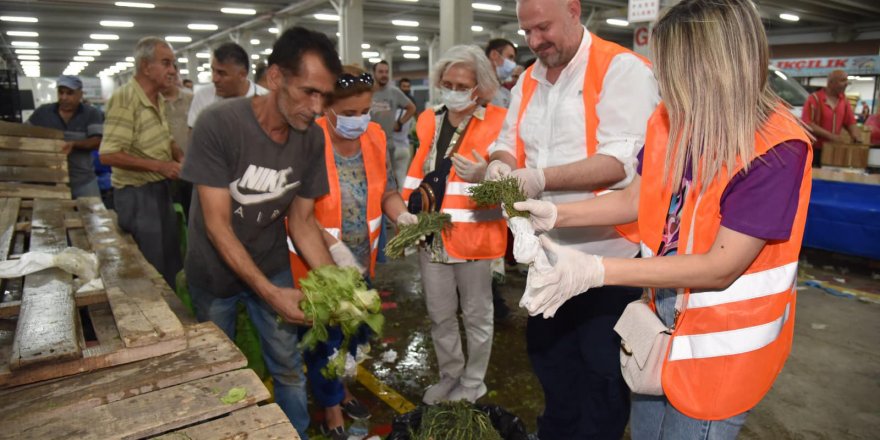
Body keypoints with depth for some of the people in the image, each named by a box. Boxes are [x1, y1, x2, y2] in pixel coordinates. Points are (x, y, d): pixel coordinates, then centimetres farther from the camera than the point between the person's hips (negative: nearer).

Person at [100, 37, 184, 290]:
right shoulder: (125, 99, -21)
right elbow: (108, 155, -26)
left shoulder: (158, 99, 7)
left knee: (171, 258, 20)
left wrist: (180, 156, 0)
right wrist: (159, 166, -25)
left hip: (161, 188, 9)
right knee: (152, 268, 2)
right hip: (137, 193, -9)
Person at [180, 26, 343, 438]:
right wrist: (269, 293, -31)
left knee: (289, 367, 8)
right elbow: (217, 224, -25)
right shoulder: (218, 124, -27)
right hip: (215, 271, -2)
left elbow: (302, 219, -7)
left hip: (271, 265, 2)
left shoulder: (312, 138, -15)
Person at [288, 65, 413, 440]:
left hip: (362, 262, 6)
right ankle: (331, 409, 34)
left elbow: (387, 190, 4)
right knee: (323, 335, 12)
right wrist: (334, 245, -29)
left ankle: (340, 385, 49)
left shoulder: (376, 137, -4)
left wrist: (402, 215, -16)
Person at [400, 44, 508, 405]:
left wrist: (484, 176, -29)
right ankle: (450, 375, 39)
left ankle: (473, 383, 33)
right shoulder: (427, 120, 8)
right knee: (439, 315, 18)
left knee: (476, 315, 13)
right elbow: (416, 173, 12)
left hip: (473, 236, -5)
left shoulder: (498, 122, -8)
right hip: (431, 235, 5)